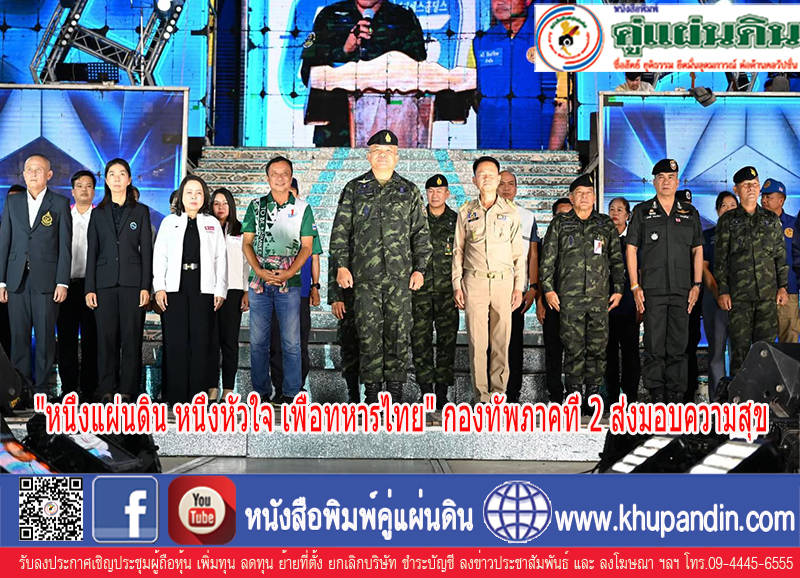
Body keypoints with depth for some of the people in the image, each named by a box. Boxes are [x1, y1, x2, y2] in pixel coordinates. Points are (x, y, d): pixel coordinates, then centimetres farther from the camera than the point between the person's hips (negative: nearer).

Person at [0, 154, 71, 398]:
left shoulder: (60, 203, 4)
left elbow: (65, 245, 0)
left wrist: (62, 282, -7)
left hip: (46, 280, -3)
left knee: (45, 336, 0)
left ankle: (42, 386, 8)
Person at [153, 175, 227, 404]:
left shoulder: (212, 223, 14)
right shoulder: (169, 222, 13)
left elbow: (221, 259, 9)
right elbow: (159, 256, 8)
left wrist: (220, 290, 1)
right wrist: (159, 288, -3)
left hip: (203, 289, 0)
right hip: (174, 289, 0)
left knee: (201, 341, -2)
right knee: (175, 341, -2)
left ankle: (198, 393, 3)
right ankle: (175, 394, 3)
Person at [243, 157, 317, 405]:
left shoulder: (302, 208, 6)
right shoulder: (256, 206, 9)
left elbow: (306, 247, 4)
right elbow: (247, 243, 7)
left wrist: (288, 273, -11)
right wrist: (260, 271, -8)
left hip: (289, 282, -1)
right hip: (259, 281, 1)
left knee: (291, 341, -1)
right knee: (258, 340, 3)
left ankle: (290, 393, 6)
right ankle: (261, 392, 13)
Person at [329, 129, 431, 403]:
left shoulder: (409, 191, 11)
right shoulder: (354, 189, 9)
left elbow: (421, 233, 11)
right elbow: (340, 230, 7)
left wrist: (420, 268, 3)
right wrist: (341, 265, -2)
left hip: (400, 277, 1)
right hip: (364, 277, 0)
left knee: (398, 334, 2)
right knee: (369, 334, 1)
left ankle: (396, 389, 11)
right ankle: (371, 389, 10)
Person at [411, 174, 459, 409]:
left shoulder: (457, 221, 9)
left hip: (448, 290, 0)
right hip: (420, 289, 0)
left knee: (447, 339, 0)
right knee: (420, 339, -1)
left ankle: (442, 389, 6)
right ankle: (425, 388, 6)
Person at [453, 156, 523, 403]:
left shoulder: (510, 212, 8)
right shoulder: (466, 211, 8)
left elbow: (518, 252, 8)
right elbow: (458, 250, 10)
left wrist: (519, 286, 2)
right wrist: (457, 285, 3)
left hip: (503, 282, 0)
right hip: (474, 282, 0)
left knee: (501, 341, 1)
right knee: (477, 341, -2)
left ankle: (498, 391, 11)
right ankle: (481, 394, 4)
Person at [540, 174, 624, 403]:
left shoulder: (605, 224, 13)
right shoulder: (559, 224, 9)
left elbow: (617, 259, 14)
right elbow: (547, 259, 6)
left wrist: (618, 289, 7)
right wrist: (548, 289, -1)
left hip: (600, 297, 2)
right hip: (569, 297, -1)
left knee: (598, 347, 2)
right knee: (573, 348, -2)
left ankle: (593, 391, 11)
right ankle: (573, 393, 5)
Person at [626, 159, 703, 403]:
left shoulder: (690, 213, 12)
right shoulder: (642, 212, 6)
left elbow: (698, 251, 13)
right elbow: (631, 249, 4)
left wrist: (696, 285, 4)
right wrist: (635, 286, -4)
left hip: (682, 290, 2)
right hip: (652, 289, -2)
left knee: (678, 346, 4)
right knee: (654, 346, -3)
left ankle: (676, 395, 10)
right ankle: (656, 394, 4)